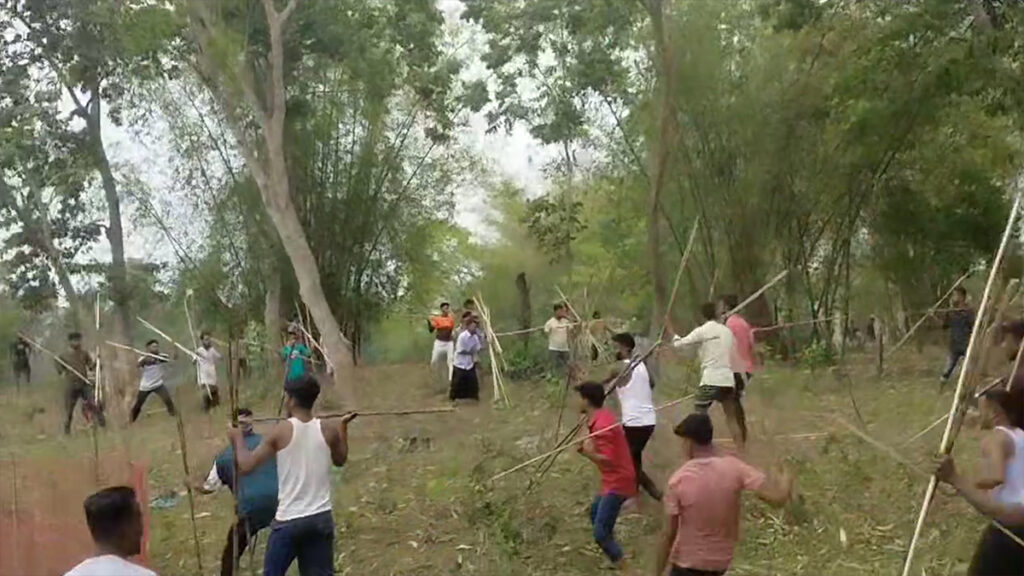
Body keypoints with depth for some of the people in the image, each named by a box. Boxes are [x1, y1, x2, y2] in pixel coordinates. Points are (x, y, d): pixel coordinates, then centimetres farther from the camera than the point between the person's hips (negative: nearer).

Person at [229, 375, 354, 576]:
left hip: (289, 520, -3)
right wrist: (343, 426, 29)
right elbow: (340, 460, 19)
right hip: (321, 518, 3)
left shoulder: (281, 431, -10)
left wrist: (238, 439, 10)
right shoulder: (328, 430, -1)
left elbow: (246, 466, -6)